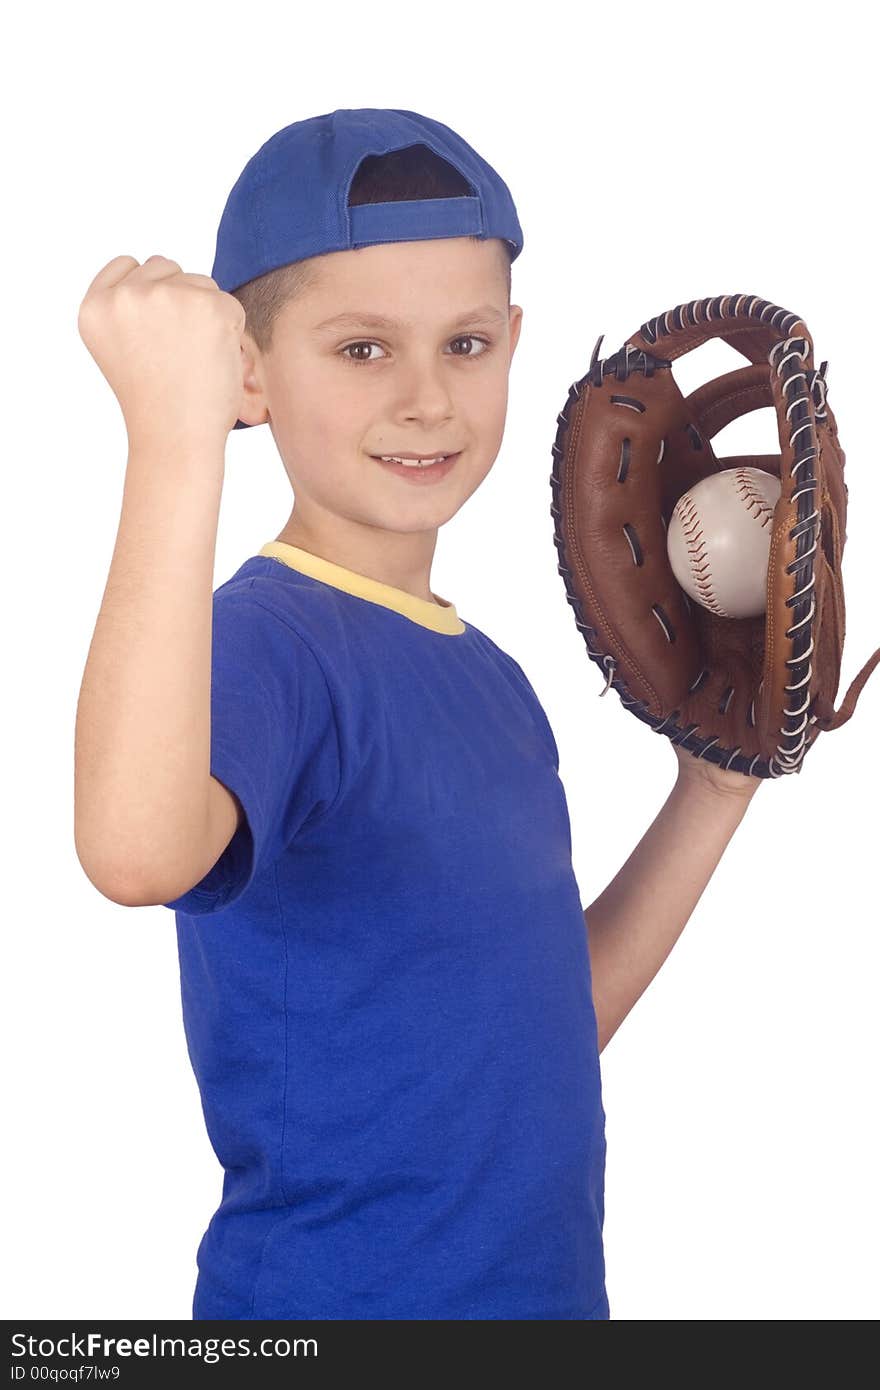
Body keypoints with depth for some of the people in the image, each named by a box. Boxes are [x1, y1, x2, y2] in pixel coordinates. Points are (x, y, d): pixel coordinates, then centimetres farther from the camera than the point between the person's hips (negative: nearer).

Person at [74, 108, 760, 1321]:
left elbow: (541, 1037, 11)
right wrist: (175, 438, -45)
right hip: (326, 1295, -7)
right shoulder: (262, 641, -18)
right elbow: (138, 852, -41)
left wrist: (717, 789, 7)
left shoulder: (489, 675, 5)